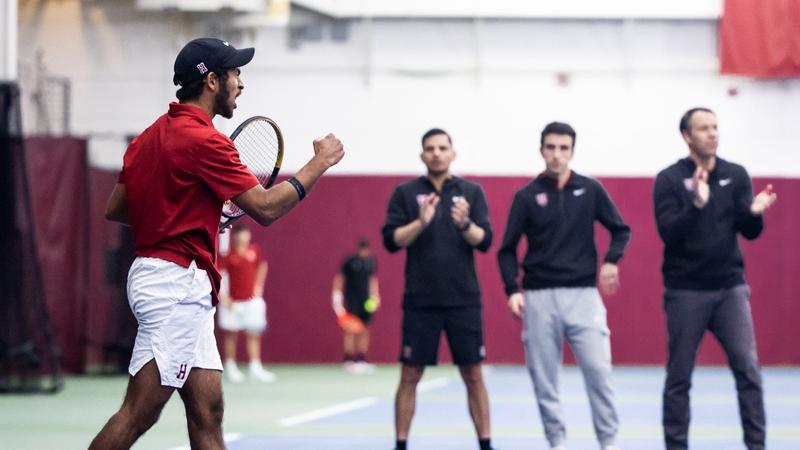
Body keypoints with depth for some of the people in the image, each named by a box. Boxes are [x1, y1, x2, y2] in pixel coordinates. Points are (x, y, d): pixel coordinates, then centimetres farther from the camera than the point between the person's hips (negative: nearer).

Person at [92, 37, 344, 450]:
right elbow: (265, 207, -14)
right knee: (138, 415, -9)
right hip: (177, 280, -10)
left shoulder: (148, 137, 14)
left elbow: (114, 208, 19)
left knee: (207, 414, 7)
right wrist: (320, 162, -2)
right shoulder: (203, 140, -13)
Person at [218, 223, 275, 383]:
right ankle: (231, 367, 16)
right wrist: (223, 296, -19)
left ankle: (255, 368, -2)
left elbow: (262, 266, 20)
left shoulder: (255, 251, 2)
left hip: (252, 299, 3)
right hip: (232, 302, -3)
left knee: (254, 334, -1)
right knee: (231, 334, 7)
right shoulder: (227, 255, -11)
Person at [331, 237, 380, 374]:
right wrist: (337, 296, -5)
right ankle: (349, 361, -7)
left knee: (364, 332, 4)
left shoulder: (371, 261, 7)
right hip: (351, 300, -4)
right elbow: (340, 279, 0)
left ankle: (361, 360, 9)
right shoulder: (349, 261, -6)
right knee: (351, 331, -8)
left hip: (366, 301, 4)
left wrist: (374, 296, 11)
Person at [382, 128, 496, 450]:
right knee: (410, 376, 1)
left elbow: (484, 240, -2)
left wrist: (465, 224, -22)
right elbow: (391, 240, -4)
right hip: (420, 300, -1)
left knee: (473, 375, 3)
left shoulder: (471, 192, 5)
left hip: (464, 300, 1)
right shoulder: (405, 193, 3)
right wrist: (420, 222, -20)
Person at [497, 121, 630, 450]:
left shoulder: (590, 190, 3)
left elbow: (620, 230, 12)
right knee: (543, 377, 2)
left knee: (598, 370, -9)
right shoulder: (526, 196, 2)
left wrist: (611, 261, -6)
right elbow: (507, 249, 4)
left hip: (583, 294, 0)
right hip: (539, 297, 1)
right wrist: (512, 290, -9)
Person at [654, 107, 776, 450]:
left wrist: (755, 211, -23)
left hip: (730, 288, 2)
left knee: (748, 369, -5)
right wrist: (696, 204, -30)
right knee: (679, 376, 3)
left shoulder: (736, 175, 5)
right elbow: (668, 232, -14)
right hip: (686, 291, -2)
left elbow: (751, 232, 0)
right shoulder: (669, 179, -4)